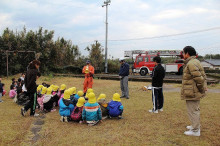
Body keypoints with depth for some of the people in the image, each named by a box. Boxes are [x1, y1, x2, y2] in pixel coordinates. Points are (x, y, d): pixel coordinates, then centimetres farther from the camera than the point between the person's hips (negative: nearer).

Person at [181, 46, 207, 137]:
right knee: (195, 110, 22)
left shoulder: (191, 64, -21)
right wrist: (204, 86, 14)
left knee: (193, 111, -1)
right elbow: (203, 76, 17)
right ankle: (196, 126, 37)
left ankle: (195, 131, 9)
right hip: (196, 92, 11)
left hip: (192, 93, -11)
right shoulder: (196, 62, 13)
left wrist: (201, 88, -15)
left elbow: (199, 78, -26)